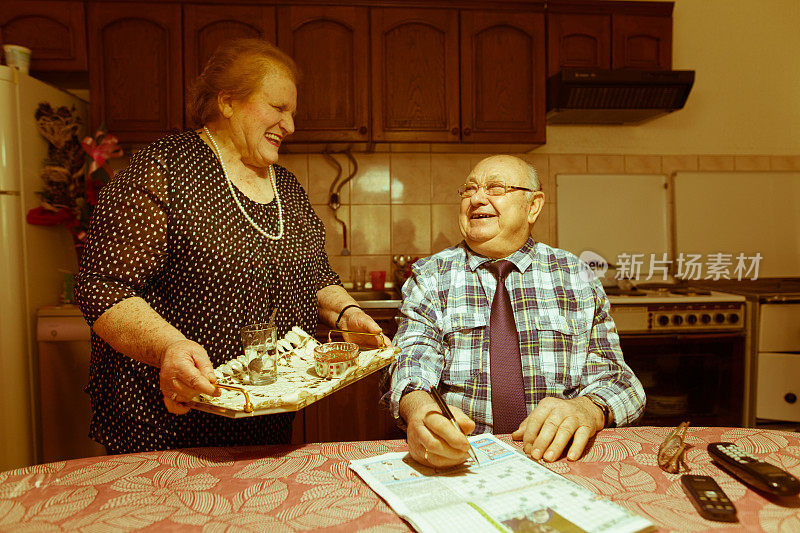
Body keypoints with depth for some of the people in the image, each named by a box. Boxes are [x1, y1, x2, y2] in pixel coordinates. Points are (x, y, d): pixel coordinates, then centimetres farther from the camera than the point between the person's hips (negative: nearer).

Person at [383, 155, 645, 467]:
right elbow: (413, 359, -8)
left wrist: (586, 408, -22)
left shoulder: (575, 276, 10)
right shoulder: (429, 277, 7)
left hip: (557, 460, 4)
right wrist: (419, 407, -33)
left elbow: (609, 373, 3)